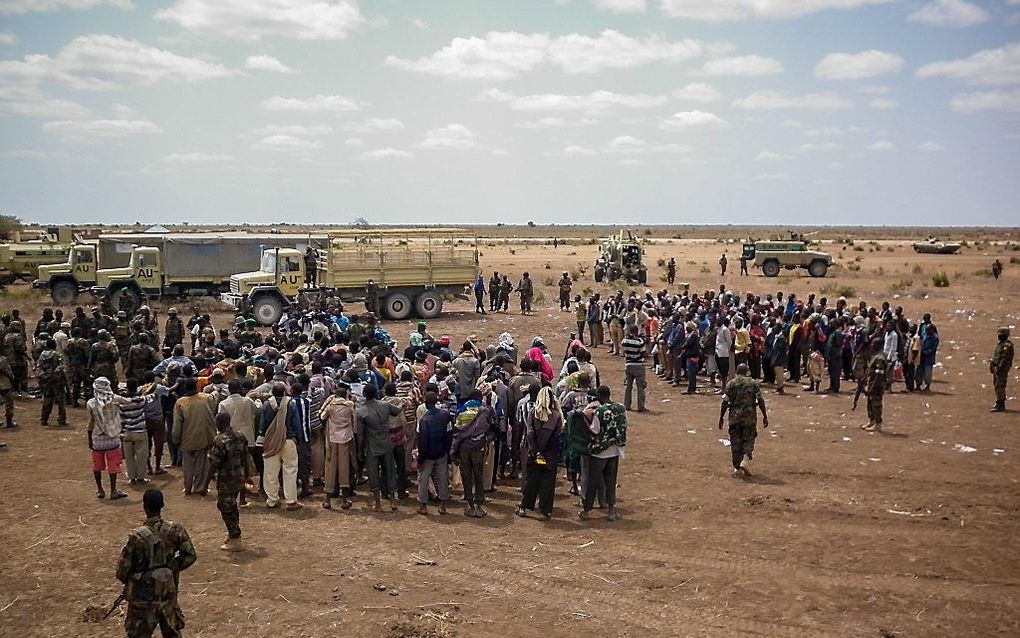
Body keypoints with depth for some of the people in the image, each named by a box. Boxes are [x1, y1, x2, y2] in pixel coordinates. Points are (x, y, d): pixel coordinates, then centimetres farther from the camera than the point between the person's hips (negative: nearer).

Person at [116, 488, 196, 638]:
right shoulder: (176, 530, -11)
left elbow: (123, 568, -14)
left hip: (144, 596, -3)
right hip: (169, 591, 4)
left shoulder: (137, 537, -22)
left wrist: (128, 581, 7)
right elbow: (190, 556, -2)